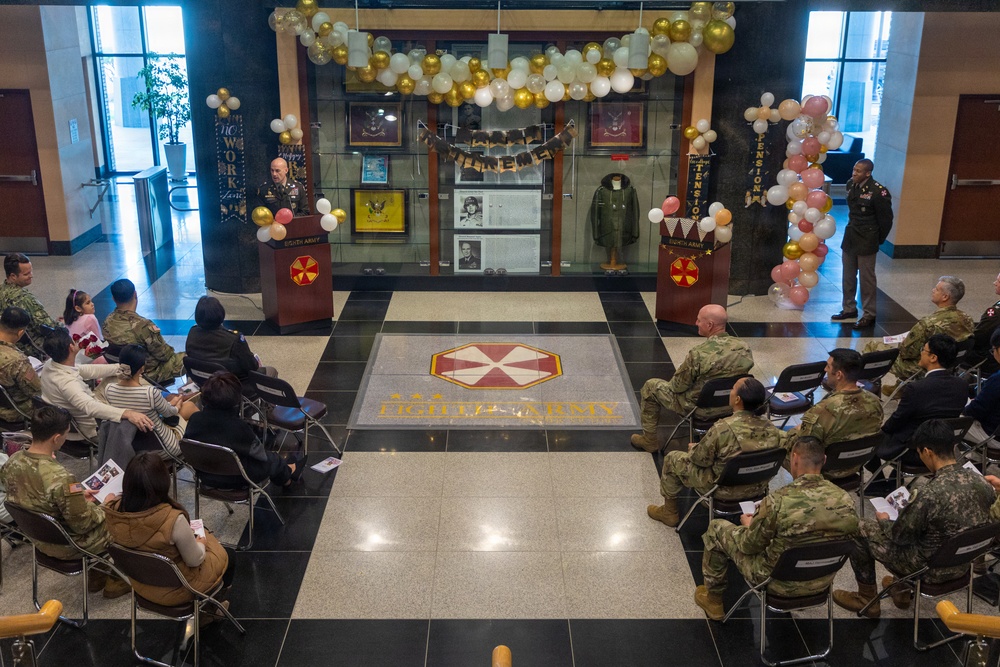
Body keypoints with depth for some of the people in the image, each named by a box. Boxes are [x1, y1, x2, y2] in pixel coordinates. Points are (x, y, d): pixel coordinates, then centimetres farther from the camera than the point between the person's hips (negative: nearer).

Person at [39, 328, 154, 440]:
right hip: (95, 428, -9)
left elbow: (87, 370, 3)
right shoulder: (66, 382, -37)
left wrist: (120, 368, 5)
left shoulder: (50, 365, -9)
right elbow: (91, 407, -51)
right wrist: (127, 413, -64)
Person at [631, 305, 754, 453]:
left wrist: (672, 383, 7)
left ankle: (649, 440, 26)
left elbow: (678, 386, -16)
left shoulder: (699, 353, -30)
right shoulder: (744, 348, -12)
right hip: (731, 406, 6)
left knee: (650, 386, 14)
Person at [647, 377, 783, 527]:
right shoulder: (772, 430, -14)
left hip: (724, 491, -5)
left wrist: (693, 448, 9)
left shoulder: (723, 428, -30)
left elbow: (700, 459, -15)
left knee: (672, 459, 14)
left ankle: (669, 512, 32)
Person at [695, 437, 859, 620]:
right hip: (823, 582, 5)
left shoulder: (777, 502, -30)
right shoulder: (846, 499, -16)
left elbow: (748, 547, -15)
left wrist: (748, 524, 9)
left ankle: (713, 600, 33)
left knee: (717, 528, 14)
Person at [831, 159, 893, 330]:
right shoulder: (851, 185, 1)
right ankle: (849, 309, 30)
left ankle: (869, 315, 13)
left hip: (866, 241, -7)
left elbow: (886, 219, -9)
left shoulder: (878, 192, -19)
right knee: (848, 276, 15)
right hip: (849, 237, 7)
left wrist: (878, 240, 0)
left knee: (867, 278, 2)